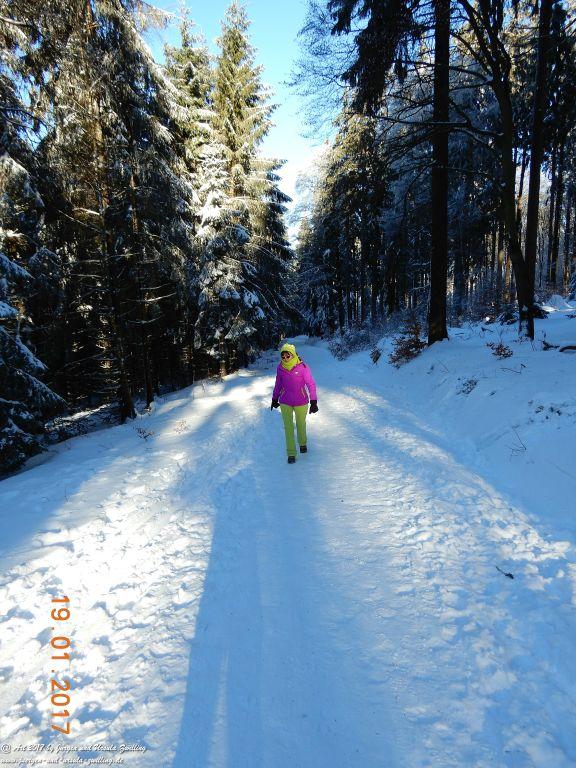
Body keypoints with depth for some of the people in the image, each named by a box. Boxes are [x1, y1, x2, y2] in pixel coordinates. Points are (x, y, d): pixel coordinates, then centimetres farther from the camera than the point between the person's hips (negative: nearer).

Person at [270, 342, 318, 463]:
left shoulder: (302, 367, -18)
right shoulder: (280, 367, -6)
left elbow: (311, 384, -14)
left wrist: (313, 402, -18)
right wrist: (275, 399, 15)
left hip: (301, 402, -1)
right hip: (285, 403, 2)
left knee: (301, 424, 19)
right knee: (288, 427, 0)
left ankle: (303, 443, 45)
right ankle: (291, 453, 9)